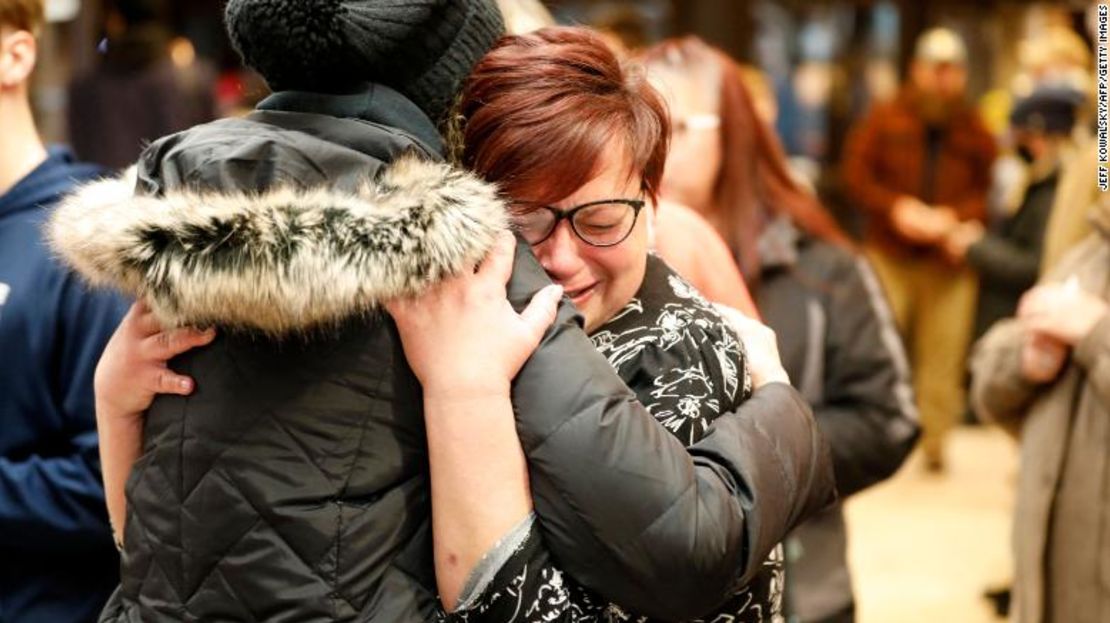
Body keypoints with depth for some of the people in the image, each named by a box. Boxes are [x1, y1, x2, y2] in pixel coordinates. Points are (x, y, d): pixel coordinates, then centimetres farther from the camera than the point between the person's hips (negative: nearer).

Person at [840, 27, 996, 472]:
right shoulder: (884, 120, 5)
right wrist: (896, 207, -11)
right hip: (888, 255, -1)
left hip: (950, 260, 1)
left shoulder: (974, 131, 7)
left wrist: (954, 216, -12)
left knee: (943, 353, 0)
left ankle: (933, 441, 10)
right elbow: (854, 174, 3)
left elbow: (989, 191, 7)